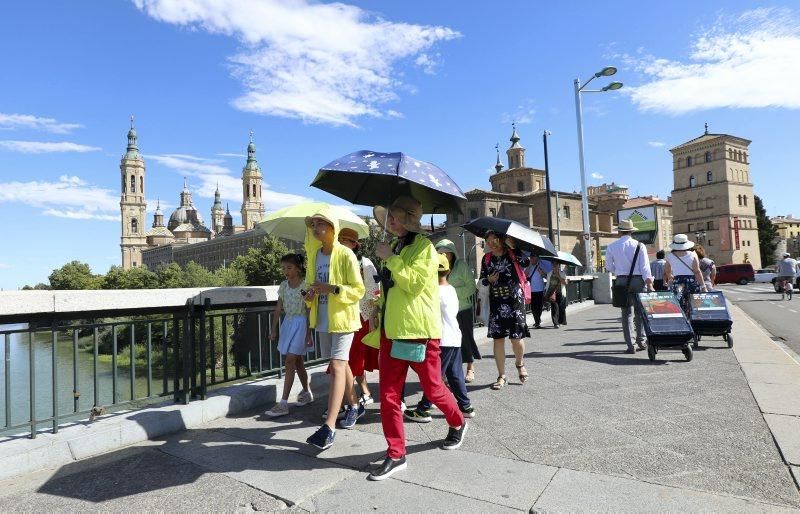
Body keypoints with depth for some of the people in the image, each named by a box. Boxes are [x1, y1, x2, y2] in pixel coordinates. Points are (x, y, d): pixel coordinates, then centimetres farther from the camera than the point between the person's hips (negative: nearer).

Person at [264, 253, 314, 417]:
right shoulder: (284, 285, 5)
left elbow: (309, 312, -12)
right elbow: (278, 309, 8)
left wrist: (308, 334, -13)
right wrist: (273, 329, 6)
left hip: (301, 323, -6)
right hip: (288, 323, 6)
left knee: (289, 362, -10)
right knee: (297, 361, 15)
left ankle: (283, 404, -7)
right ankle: (306, 393, 32)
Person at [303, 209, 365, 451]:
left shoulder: (346, 255, -11)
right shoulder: (314, 255, 9)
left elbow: (358, 290, -12)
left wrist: (333, 289, -25)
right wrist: (309, 294, -1)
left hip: (342, 319, -7)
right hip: (323, 320, 7)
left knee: (337, 366, -12)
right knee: (340, 364, 18)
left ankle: (329, 428, -13)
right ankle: (354, 406, 37)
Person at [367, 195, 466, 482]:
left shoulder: (424, 247, -9)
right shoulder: (395, 248, 15)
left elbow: (414, 283, -22)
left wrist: (391, 258, -18)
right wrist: (380, 308, 18)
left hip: (419, 330, -7)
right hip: (392, 330, 7)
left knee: (432, 389, 9)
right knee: (388, 394, 4)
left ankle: (458, 424, 38)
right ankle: (396, 454, 15)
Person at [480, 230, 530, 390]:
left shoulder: (514, 254, 0)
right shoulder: (486, 259, 9)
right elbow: (482, 280, 16)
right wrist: (489, 279, -7)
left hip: (515, 300, -3)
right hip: (496, 302, 3)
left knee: (516, 337, -2)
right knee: (498, 338, 1)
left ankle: (520, 363, 31)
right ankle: (501, 376, 13)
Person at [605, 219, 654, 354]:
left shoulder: (612, 247, 2)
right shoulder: (639, 245, -1)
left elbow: (609, 267, 7)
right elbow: (645, 266, -5)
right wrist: (649, 283, -7)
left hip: (621, 281, 0)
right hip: (638, 279, 0)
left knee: (627, 313, 3)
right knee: (640, 311, 14)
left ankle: (631, 345, 0)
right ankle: (641, 340, 16)